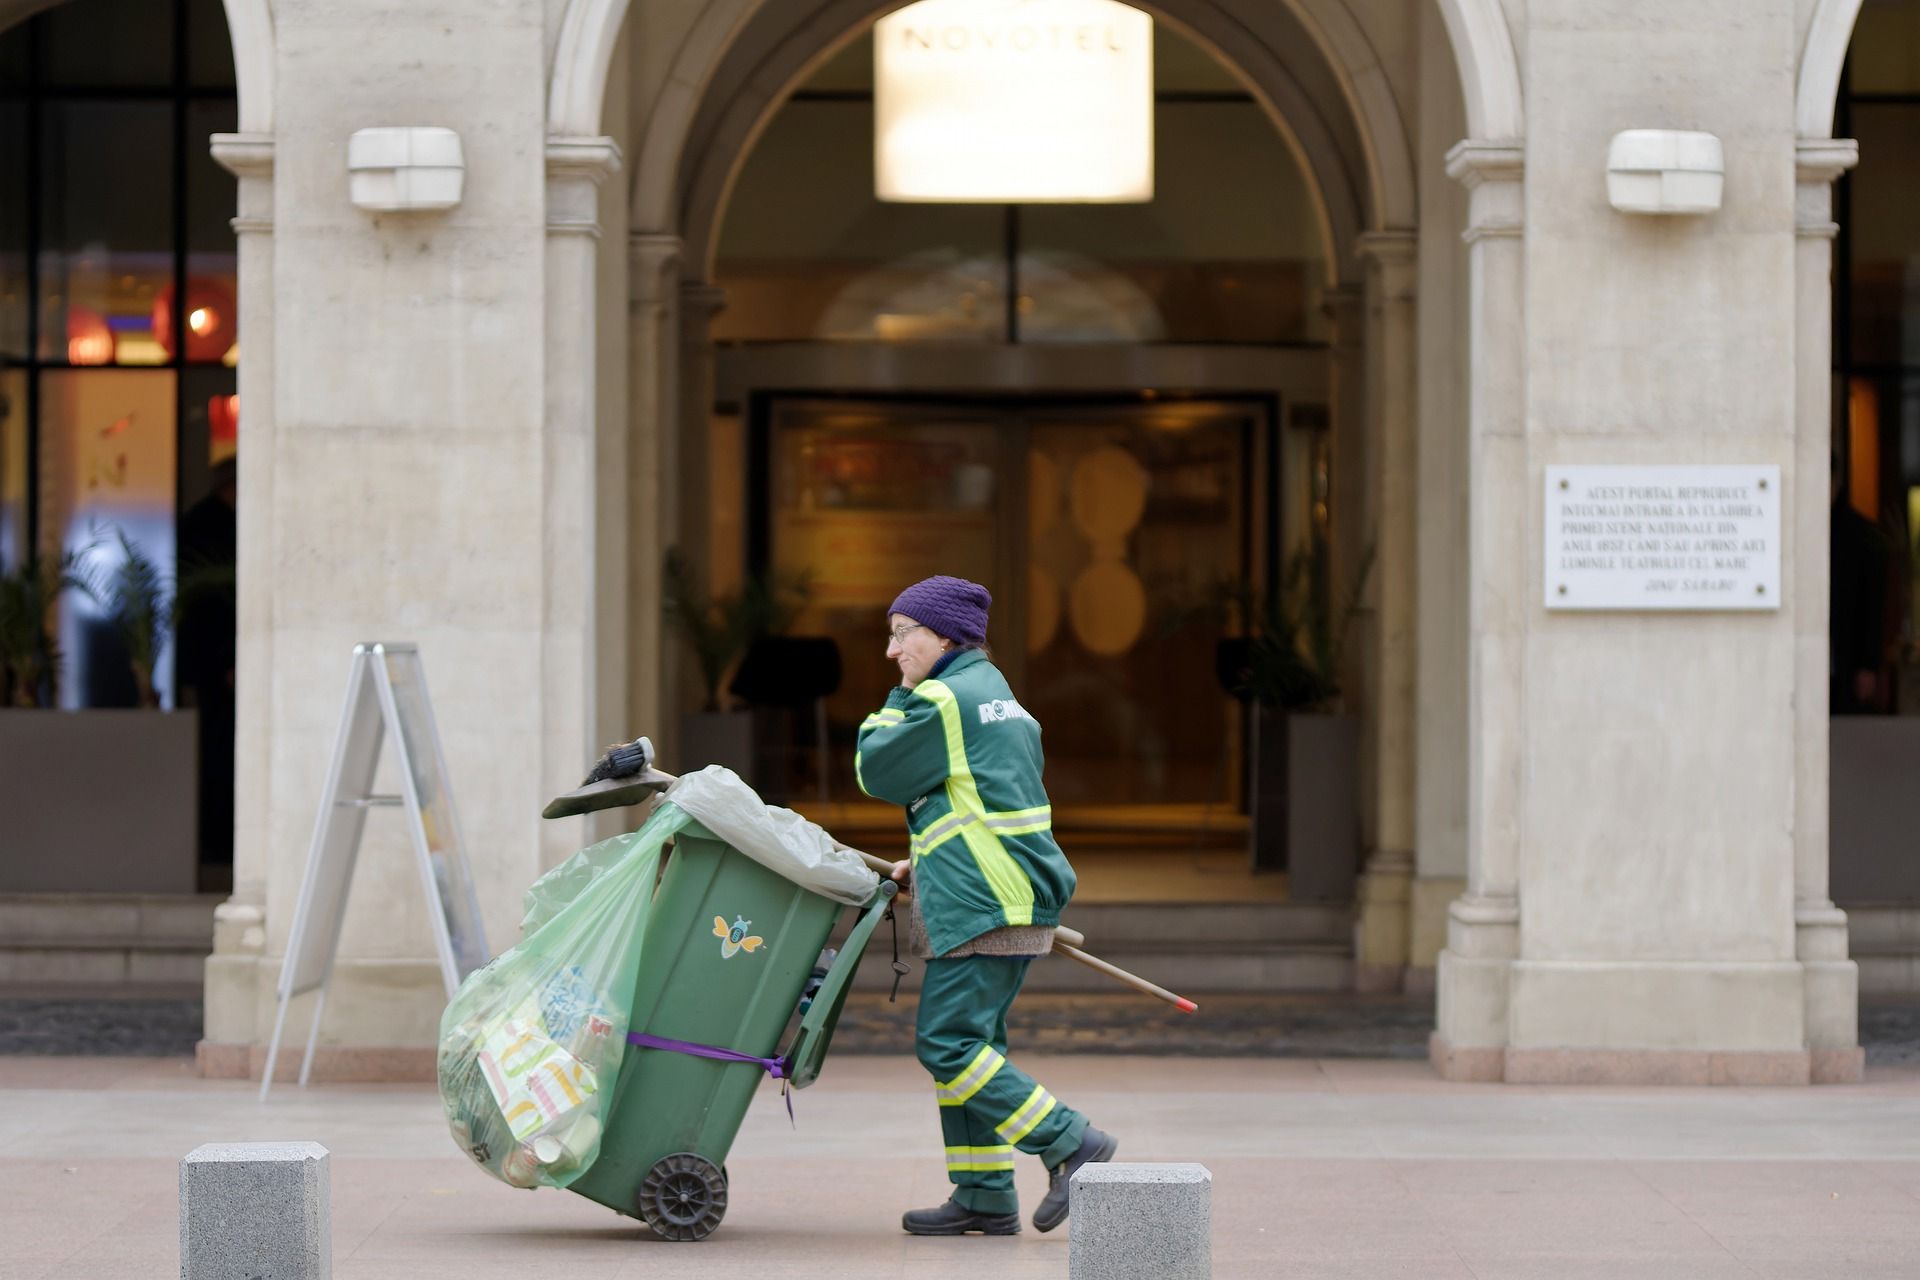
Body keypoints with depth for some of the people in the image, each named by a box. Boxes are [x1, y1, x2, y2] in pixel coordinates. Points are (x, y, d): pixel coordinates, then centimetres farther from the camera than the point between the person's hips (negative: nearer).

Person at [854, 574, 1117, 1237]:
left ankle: (1071, 1144, -12)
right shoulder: (1000, 699, 20)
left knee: (947, 1044, -11)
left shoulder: (944, 702, -11)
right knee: (970, 1042, 11)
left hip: (982, 903, -10)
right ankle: (986, 1196, 11)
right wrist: (925, 864, 21)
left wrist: (899, 698, 9)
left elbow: (877, 771, -3)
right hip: (1015, 894, 10)